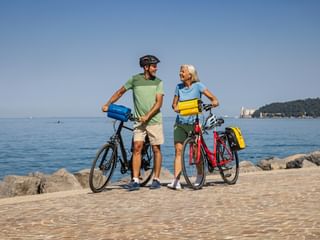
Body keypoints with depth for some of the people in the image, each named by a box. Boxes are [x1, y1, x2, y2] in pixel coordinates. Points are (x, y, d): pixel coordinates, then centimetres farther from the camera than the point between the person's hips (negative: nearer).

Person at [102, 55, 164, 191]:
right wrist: (107, 105, 2)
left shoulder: (158, 82, 0)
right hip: (139, 120, 1)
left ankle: (156, 180, 11)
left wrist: (147, 116, -18)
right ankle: (135, 181, -8)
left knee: (156, 149, 2)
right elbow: (120, 92, 11)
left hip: (154, 120, 0)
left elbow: (159, 103, -6)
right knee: (137, 148, -8)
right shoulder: (135, 79, 2)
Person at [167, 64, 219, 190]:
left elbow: (213, 98, -10)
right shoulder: (179, 87, 6)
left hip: (193, 123, -3)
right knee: (178, 150, -8)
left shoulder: (198, 86, -5)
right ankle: (176, 181, -11)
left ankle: (199, 178, 25)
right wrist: (175, 108, -11)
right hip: (180, 123, 3)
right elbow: (174, 103, 12)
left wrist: (214, 102, -33)